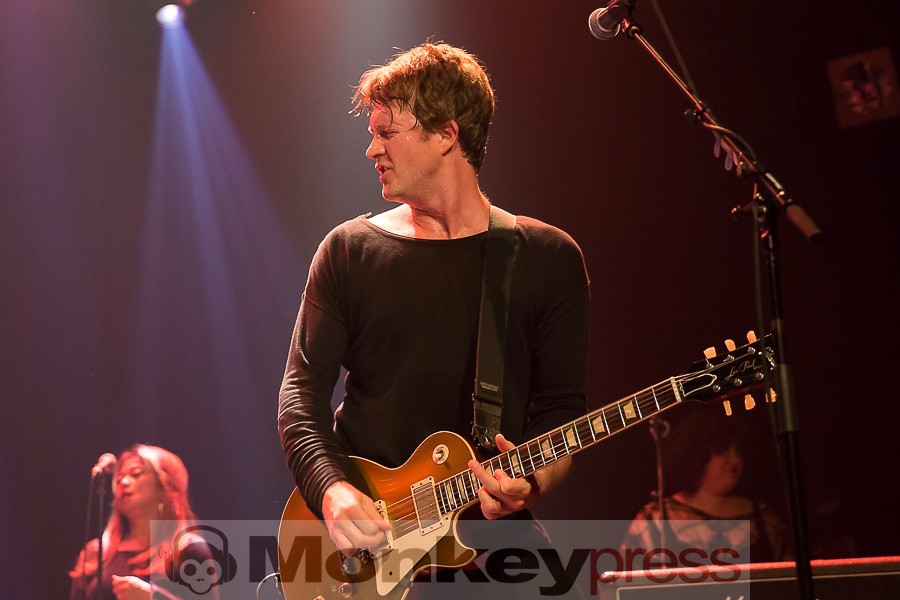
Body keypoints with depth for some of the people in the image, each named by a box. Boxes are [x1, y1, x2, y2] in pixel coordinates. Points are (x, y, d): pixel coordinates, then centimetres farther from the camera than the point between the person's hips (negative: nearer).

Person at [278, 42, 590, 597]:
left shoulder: (548, 258, 5)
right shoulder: (349, 250, 8)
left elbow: (562, 409, 5)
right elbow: (303, 391, 4)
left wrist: (531, 483, -15)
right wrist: (333, 489, -13)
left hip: (489, 531, 0)